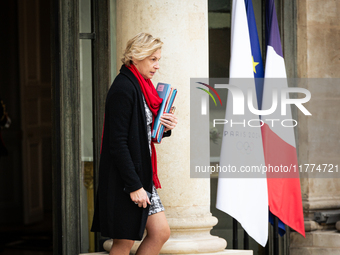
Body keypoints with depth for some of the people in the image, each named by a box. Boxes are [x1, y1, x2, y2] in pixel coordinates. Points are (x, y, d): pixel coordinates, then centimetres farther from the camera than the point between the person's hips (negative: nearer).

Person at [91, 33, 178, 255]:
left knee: (161, 232, 7)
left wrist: (165, 128, 0)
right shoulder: (123, 89, -17)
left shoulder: (142, 87, 12)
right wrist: (134, 186, -22)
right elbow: (118, 143, -21)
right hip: (124, 180, -9)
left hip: (143, 176, 9)